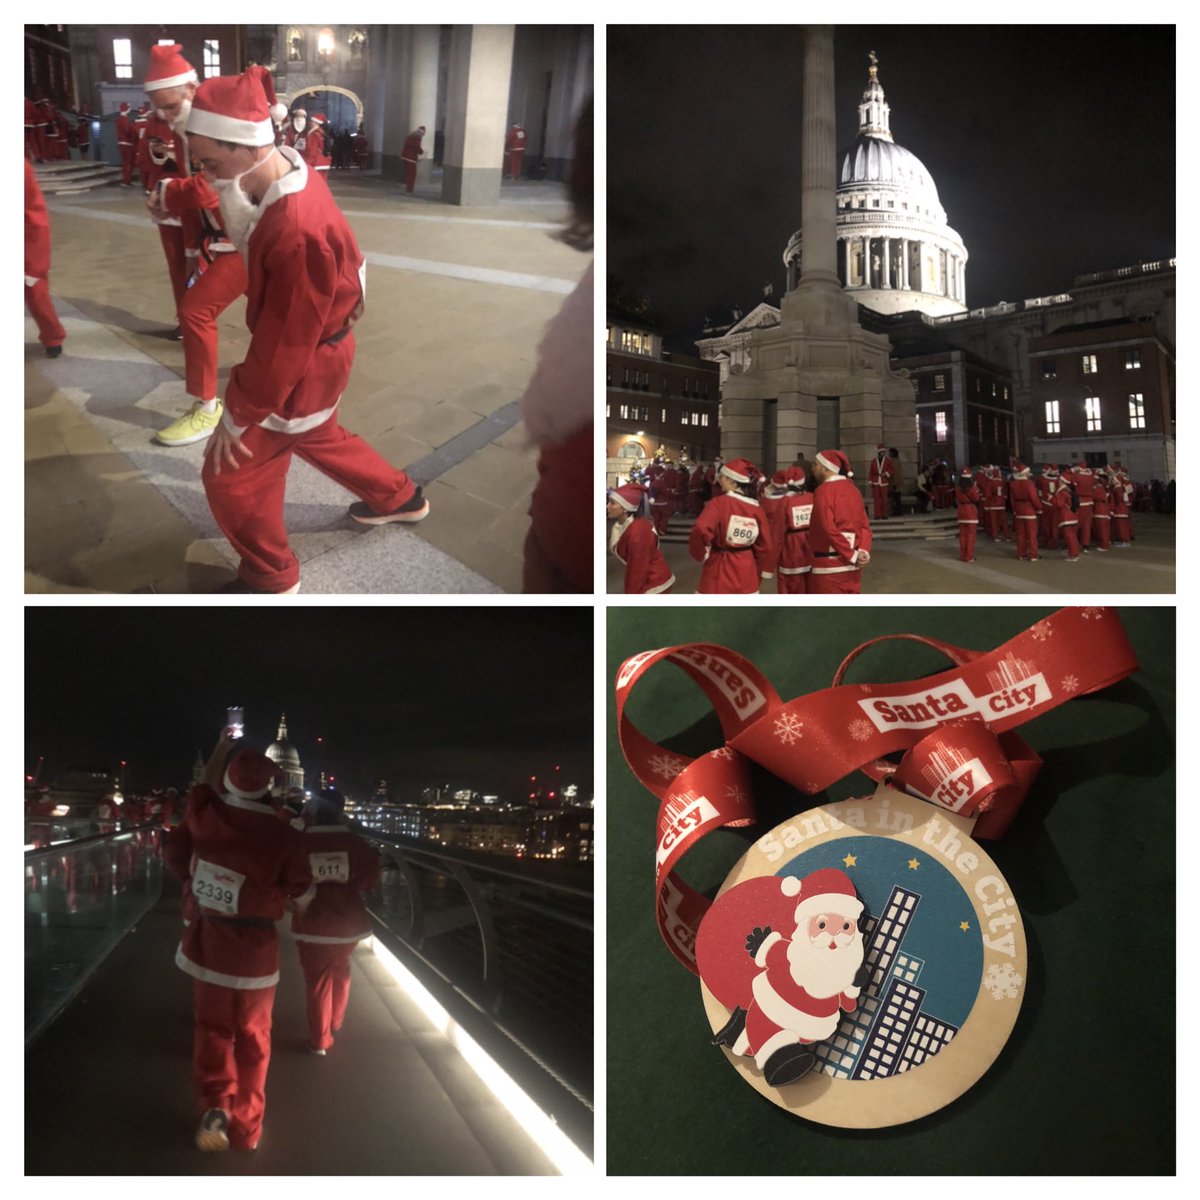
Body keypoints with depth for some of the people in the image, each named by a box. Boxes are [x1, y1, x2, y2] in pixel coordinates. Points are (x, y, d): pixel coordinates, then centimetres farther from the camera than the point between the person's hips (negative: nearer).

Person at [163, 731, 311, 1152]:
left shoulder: (203, 815, -15)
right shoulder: (283, 838, -22)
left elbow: (205, 785, 8)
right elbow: (299, 890, -7)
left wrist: (222, 746, 22)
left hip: (205, 942, 2)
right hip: (254, 950, -2)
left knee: (212, 1028, 21)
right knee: (251, 1036, 15)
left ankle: (215, 1105, 2)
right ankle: (245, 1130, 23)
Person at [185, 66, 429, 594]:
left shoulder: (296, 234, -37)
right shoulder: (295, 174, -9)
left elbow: (283, 343, -28)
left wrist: (237, 418, -19)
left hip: (304, 363, -9)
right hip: (316, 348, 9)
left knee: (231, 473, 4)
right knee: (316, 436, 32)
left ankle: (270, 577, 24)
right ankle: (399, 498, 51)